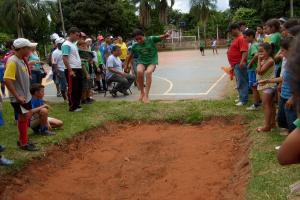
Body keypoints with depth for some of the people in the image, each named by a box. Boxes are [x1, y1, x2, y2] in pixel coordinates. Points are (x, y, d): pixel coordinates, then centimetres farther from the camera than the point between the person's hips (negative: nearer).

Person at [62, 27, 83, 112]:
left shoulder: (74, 44, 17)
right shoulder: (66, 44, -12)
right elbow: (65, 58, -18)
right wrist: (70, 70, -21)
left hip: (79, 69, 9)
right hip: (72, 69, -9)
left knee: (79, 88, 13)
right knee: (73, 89, -3)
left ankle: (77, 104, 23)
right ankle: (72, 107, 4)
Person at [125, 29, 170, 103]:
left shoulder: (151, 39, -11)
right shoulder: (135, 46, -2)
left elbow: (161, 37, -16)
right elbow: (131, 56, 13)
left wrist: (166, 35, -40)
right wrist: (127, 65, 21)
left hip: (152, 61, -2)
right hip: (141, 61, 2)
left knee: (148, 72, -33)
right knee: (139, 71, -31)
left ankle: (146, 95, -27)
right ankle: (142, 92, -11)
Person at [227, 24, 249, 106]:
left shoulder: (241, 38, -15)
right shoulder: (237, 38, 17)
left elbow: (244, 51, -26)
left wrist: (242, 61, -36)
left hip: (239, 64, -11)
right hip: (235, 64, 11)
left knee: (241, 82, -6)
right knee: (239, 82, 16)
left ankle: (244, 100, -1)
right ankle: (241, 97, 26)